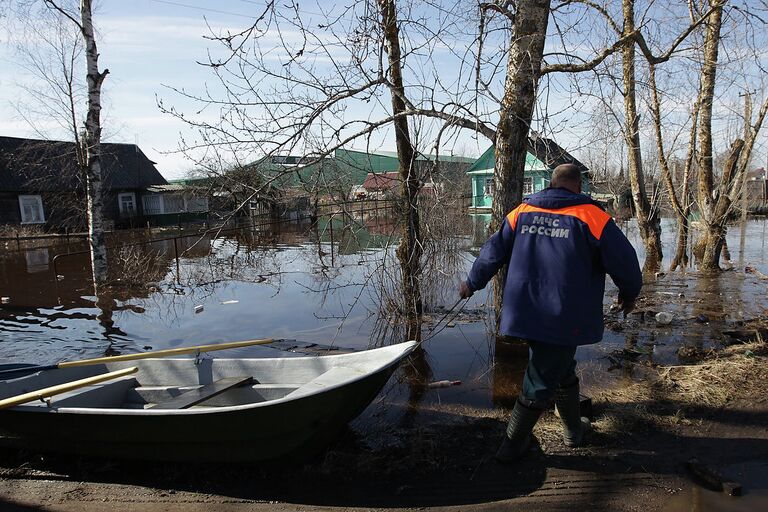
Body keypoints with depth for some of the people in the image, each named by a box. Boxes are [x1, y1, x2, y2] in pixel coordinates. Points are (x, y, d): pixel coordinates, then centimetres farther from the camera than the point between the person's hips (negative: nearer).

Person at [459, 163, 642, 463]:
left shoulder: (523, 211, 6)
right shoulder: (590, 215, -6)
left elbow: (494, 250, 11)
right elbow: (622, 258, -5)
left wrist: (473, 282, 25)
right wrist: (629, 293, 14)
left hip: (525, 312, 5)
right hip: (563, 319, -5)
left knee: (562, 370, 25)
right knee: (540, 382, 7)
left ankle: (574, 430, 42)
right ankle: (512, 447, 17)